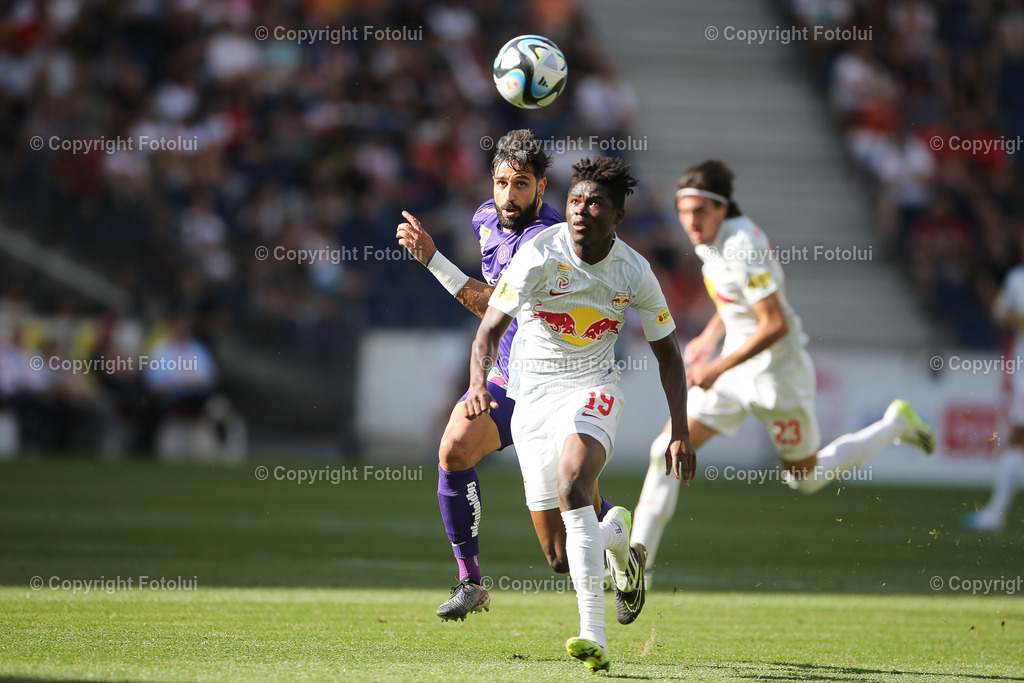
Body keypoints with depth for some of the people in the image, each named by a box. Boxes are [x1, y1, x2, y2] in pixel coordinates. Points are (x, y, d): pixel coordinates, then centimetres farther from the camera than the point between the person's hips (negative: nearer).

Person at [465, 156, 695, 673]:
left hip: (593, 388, -1)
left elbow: (668, 353, 5)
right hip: (532, 393, 1)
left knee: (572, 482, -33)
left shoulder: (634, 272, -7)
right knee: (558, 550, 1)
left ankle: (593, 636, -37)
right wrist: (479, 386, -39)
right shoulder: (540, 255, -15)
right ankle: (617, 540, 41)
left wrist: (680, 433, -4)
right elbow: (490, 329, -19)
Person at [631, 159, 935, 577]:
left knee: (806, 477, 13)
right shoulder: (713, 240, 0)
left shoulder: (742, 250, -27)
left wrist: (718, 368, -26)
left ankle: (895, 425, 32)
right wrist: (711, 336, 14)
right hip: (737, 368, 8)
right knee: (668, 449, -5)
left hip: (777, 376, -8)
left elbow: (776, 325, -28)